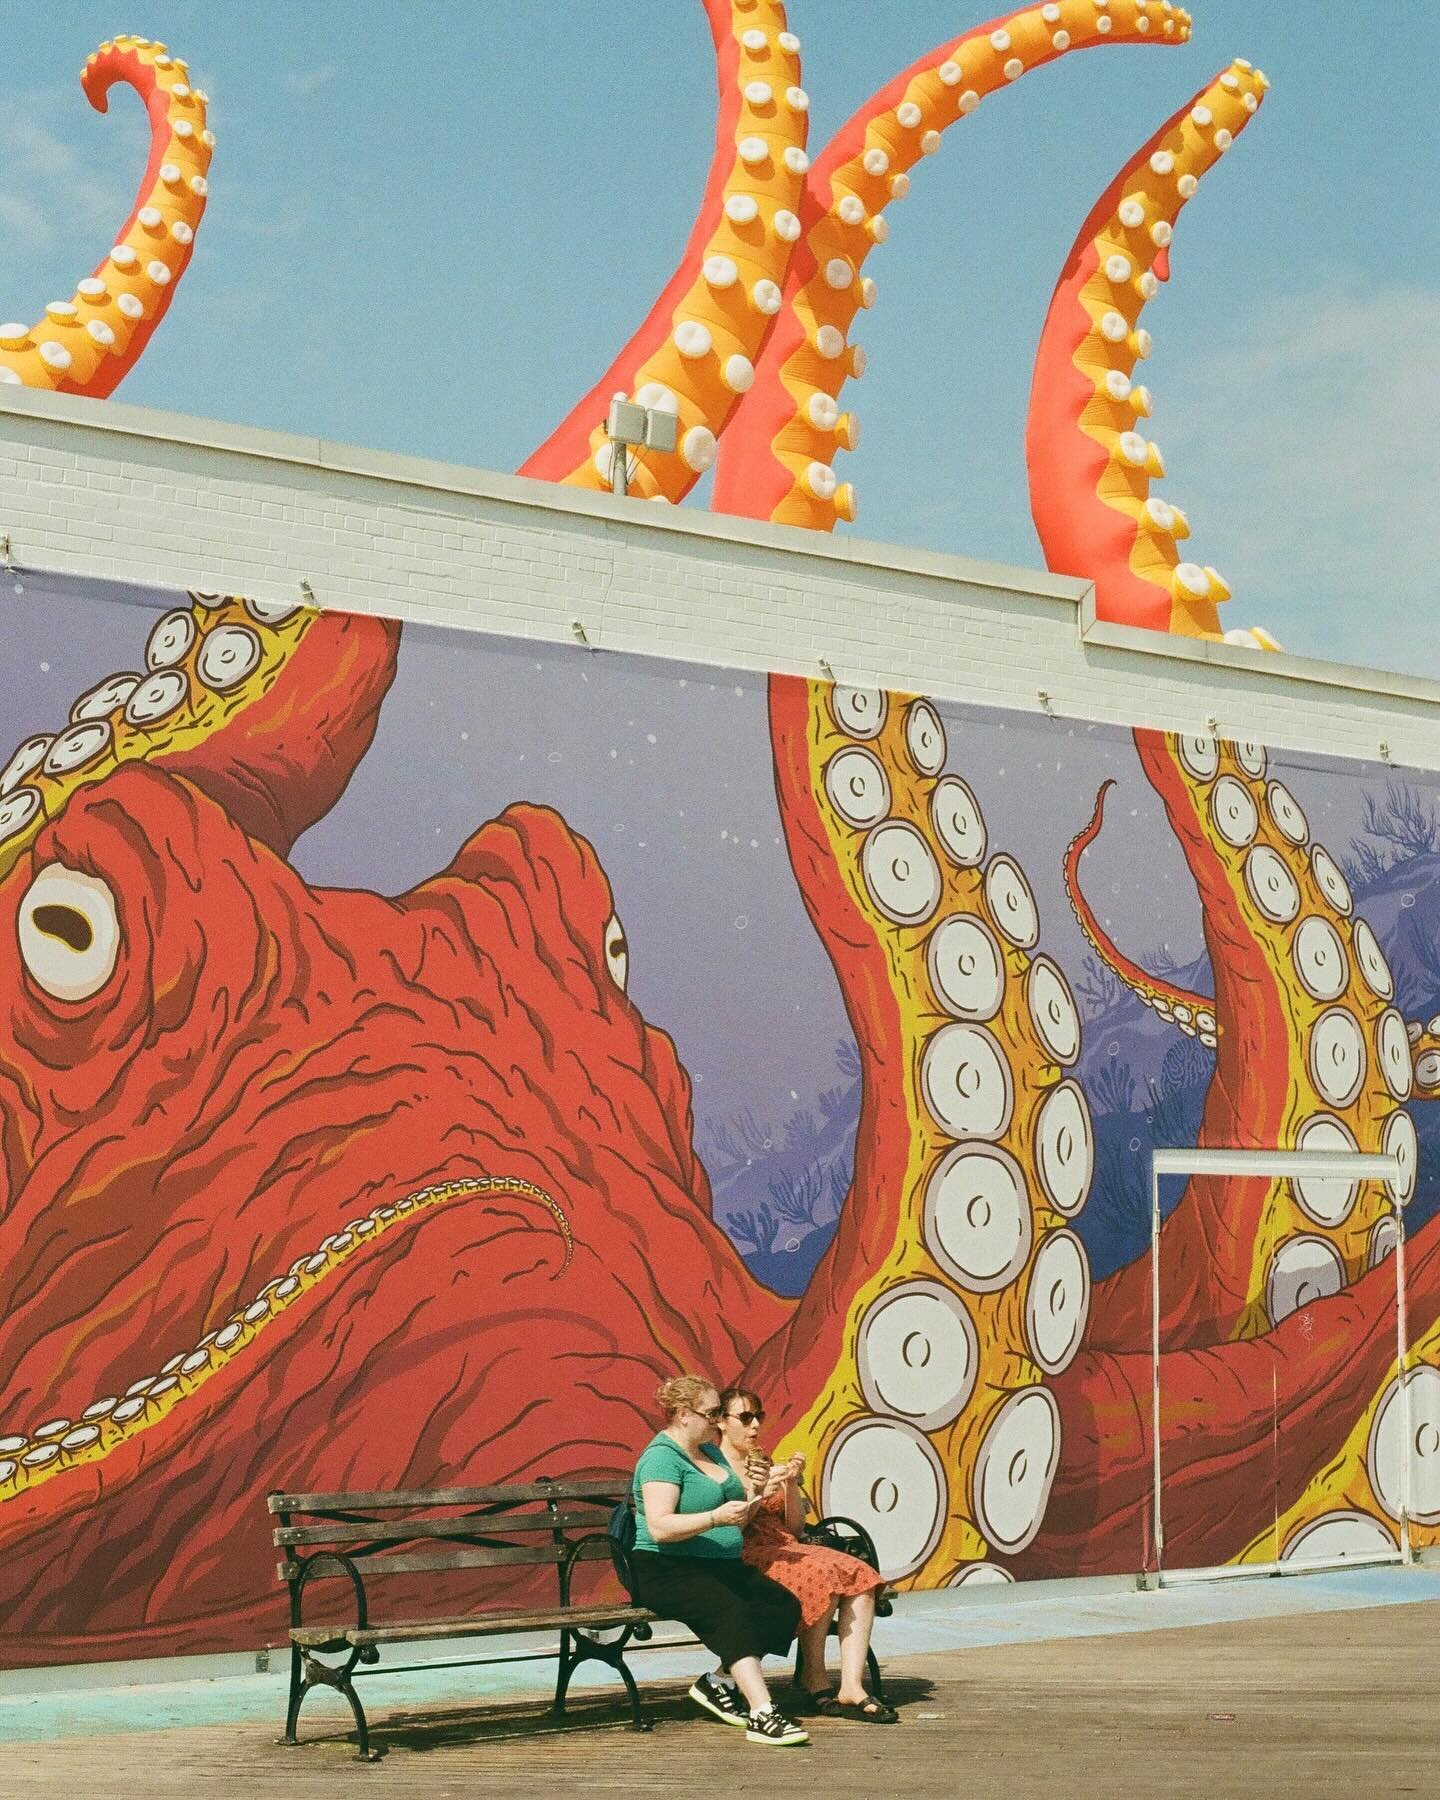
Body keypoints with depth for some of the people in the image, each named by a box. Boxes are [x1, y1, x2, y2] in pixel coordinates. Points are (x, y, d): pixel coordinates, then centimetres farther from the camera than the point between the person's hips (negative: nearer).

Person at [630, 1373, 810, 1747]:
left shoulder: (710, 1452, 19)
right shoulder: (661, 1457, -10)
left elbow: (735, 1518, 27)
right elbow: (660, 1527, -22)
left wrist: (752, 1500, 7)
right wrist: (716, 1517, -32)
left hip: (721, 1566, 9)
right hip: (668, 1572, -9)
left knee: (785, 1606, -15)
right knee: (731, 1611, -35)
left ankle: (718, 1682, -7)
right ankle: (762, 1715, -41)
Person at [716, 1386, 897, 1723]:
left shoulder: (766, 1465, 23)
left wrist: (791, 1485, 3)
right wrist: (755, 1495, -20)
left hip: (785, 1549, 7)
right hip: (744, 1559, -7)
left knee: (860, 1576, -20)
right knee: (823, 1576, -32)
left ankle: (852, 1687, -28)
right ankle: (814, 1680, -16)